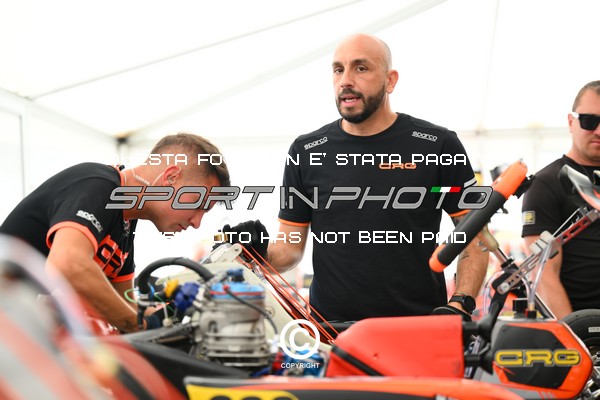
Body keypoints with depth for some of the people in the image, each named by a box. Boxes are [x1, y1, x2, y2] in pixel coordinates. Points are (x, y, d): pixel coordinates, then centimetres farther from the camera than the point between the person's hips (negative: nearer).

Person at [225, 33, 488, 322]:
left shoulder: (437, 146, 2)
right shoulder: (305, 153, 8)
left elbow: (475, 235, 5)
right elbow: (291, 246, 12)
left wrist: (460, 306, -8)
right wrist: (263, 254, -9)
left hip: (420, 328, -1)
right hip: (331, 328, 2)